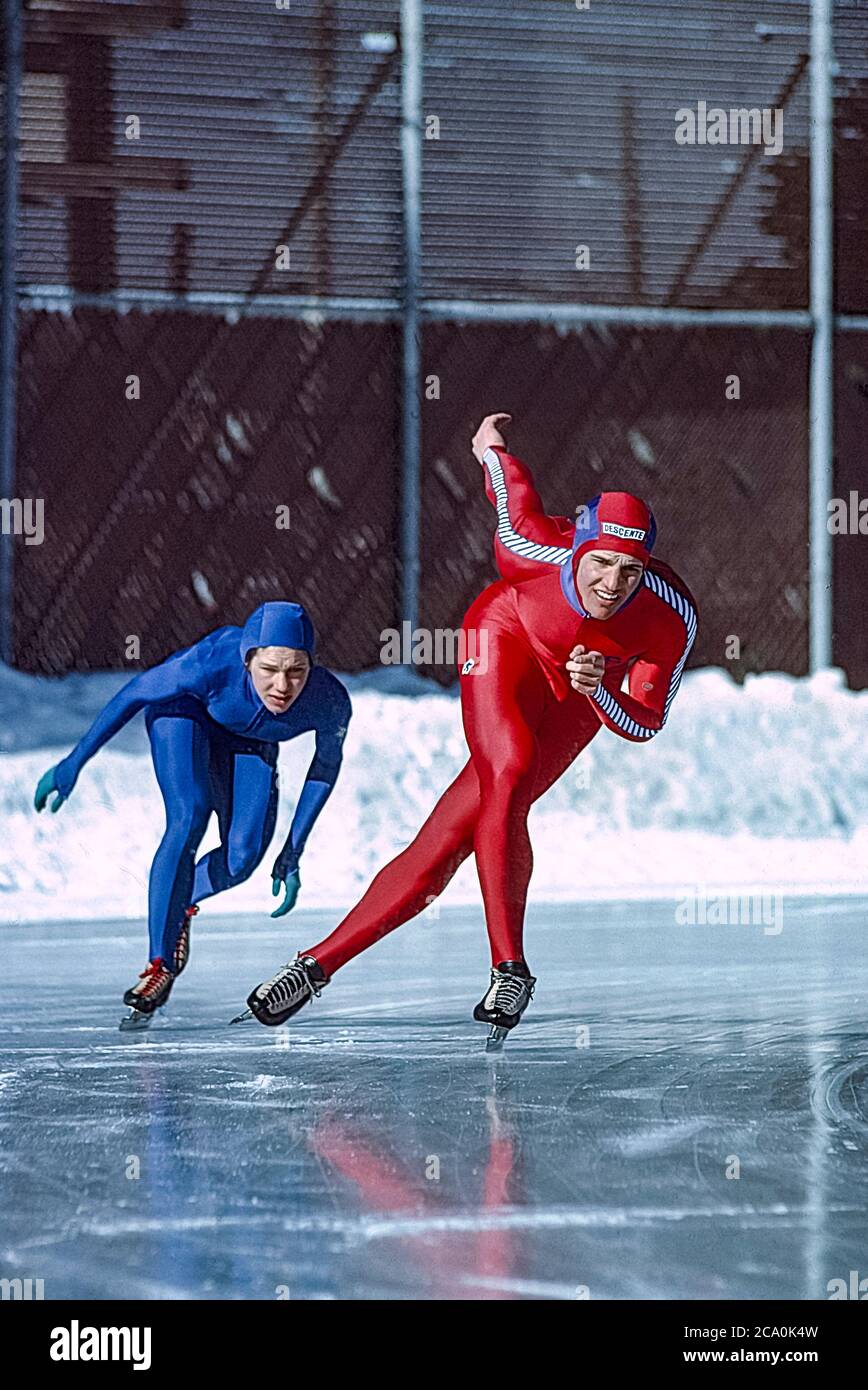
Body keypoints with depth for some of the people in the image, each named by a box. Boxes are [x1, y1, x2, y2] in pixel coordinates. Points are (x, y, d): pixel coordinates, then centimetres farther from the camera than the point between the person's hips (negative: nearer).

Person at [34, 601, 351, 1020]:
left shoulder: (330, 702, -33)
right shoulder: (214, 662, -41)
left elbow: (327, 764, -11)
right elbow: (134, 694, -24)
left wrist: (293, 853, -6)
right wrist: (72, 764, -17)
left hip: (249, 742, 3)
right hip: (184, 709, -3)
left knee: (243, 856, -13)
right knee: (189, 818, -26)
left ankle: (179, 906, 20)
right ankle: (159, 965, -19)